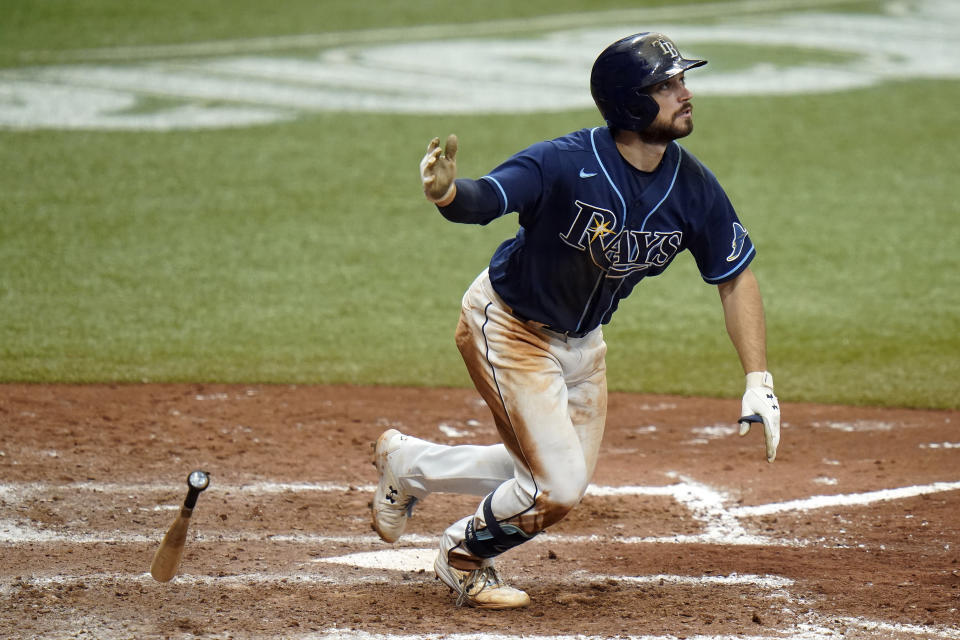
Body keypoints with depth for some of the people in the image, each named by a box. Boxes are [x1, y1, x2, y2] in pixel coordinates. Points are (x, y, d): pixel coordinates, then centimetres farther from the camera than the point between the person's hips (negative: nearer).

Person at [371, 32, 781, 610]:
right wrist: (447, 192, -67)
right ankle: (465, 555, 18)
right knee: (557, 490, -13)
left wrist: (759, 382, -12)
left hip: (582, 339, 7)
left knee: (561, 480, 17)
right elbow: (482, 200, -42)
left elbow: (736, 277, -5)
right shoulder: (565, 164, -31)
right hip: (508, 325, -7)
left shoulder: (693, 187, -14)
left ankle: (408, 463, 34)